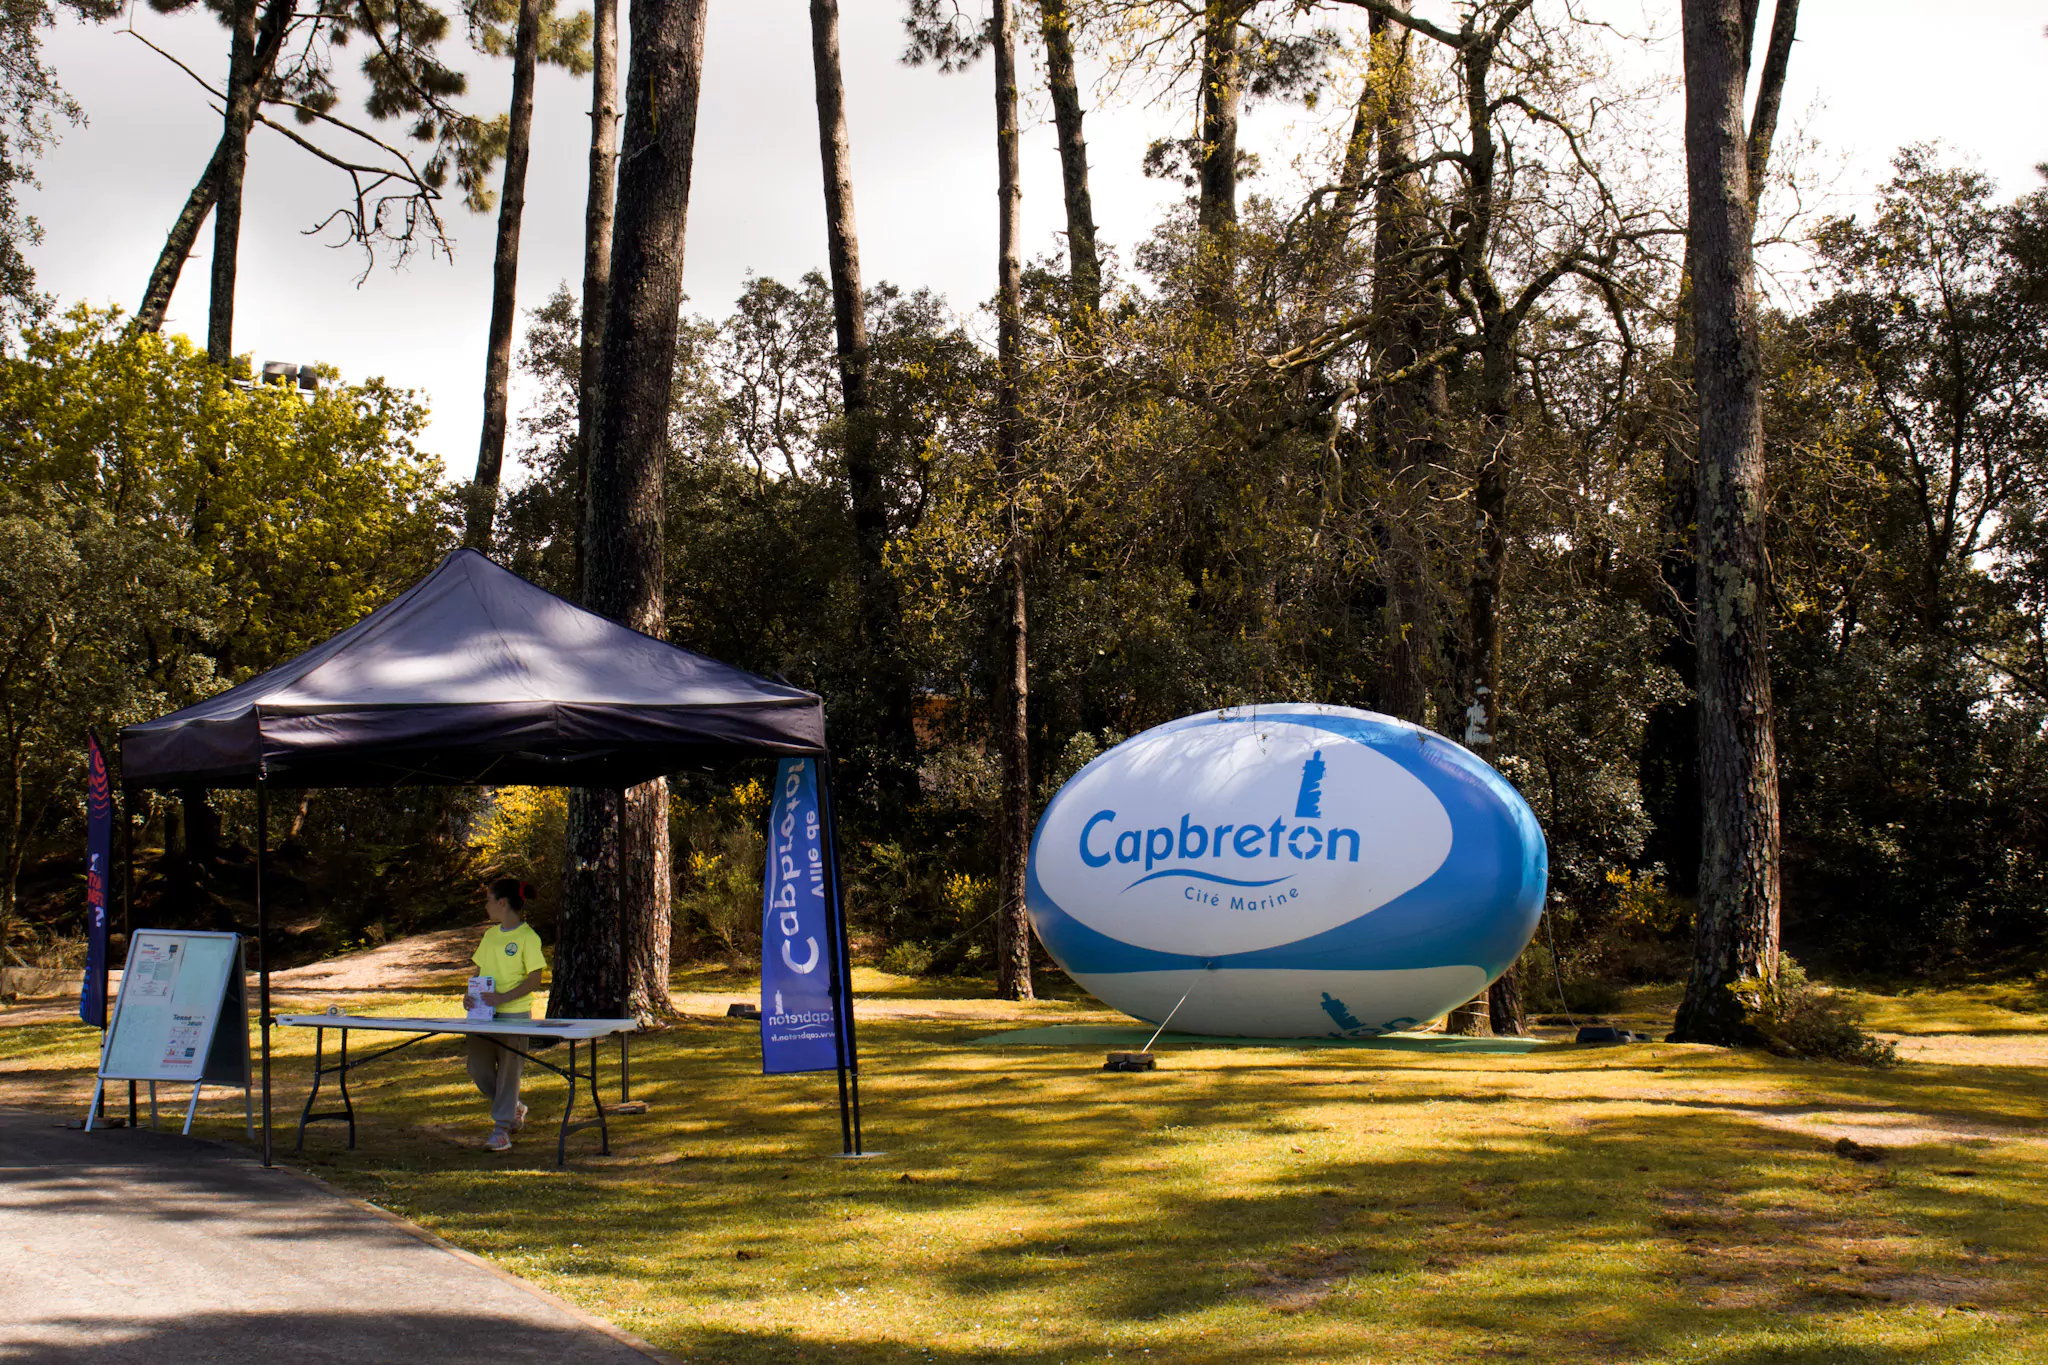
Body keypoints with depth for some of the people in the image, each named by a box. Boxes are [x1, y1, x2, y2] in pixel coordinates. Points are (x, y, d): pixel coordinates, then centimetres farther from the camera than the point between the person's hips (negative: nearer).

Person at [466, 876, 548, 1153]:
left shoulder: (527, 937, -9)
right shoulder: (490, 934, 13)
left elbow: (534, 980, -13)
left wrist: (503, 997, -22)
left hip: (514, 1013, -7)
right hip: (485, 1013, 7)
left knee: (508, 1069, -2)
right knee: (478, 1069, 8)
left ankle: (501, 1127, 5)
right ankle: (514, 1109, 27)